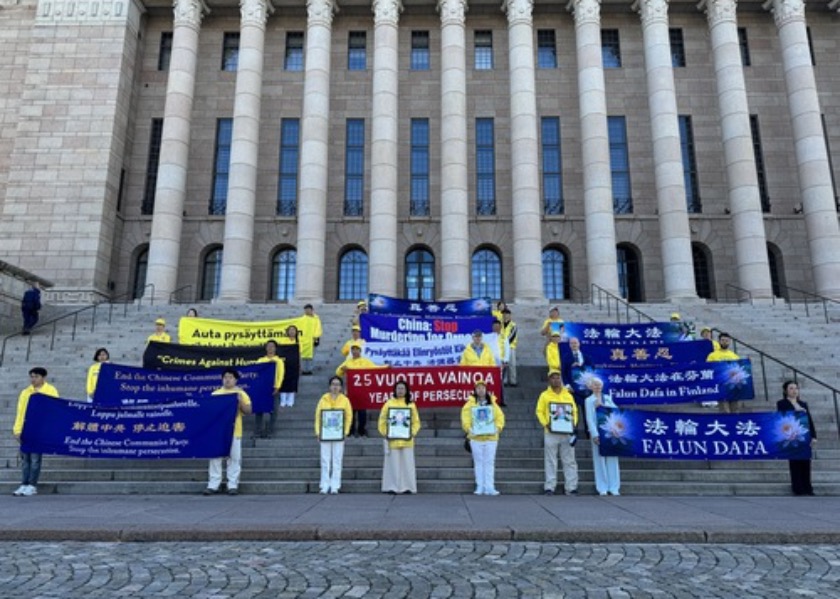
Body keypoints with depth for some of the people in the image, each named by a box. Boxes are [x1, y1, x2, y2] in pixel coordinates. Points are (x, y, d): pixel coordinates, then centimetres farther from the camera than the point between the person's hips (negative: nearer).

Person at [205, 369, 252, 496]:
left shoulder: (241, 394, 5)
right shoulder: (215, 393, 10)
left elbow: (248, 411, 0)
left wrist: (240, 401, -14)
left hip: (234, 431, -1)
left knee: (234, 458, 1)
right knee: (215, 457, 3)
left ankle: (233, 485, 8)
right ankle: (213, 485, 10)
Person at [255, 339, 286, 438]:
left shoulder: (279, 361, 7)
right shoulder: (261, 360, 14)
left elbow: (281, 375, -1)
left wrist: (277, 387, -13)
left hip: (273, 388, -1)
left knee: (274, 411, -3)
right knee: (259, 409, -2)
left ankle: (269, 432, 4)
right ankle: (257, 431, 4)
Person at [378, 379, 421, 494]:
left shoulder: (411, 405, 6)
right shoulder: (389, 403, 3)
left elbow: (416, 421, 7)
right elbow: (382, 420, 3)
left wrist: (413, 432, -7)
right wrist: (384, 433, -7)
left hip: (406, 439, 1)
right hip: (392, 439, -1)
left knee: (407, 463, 3)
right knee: (393, 463, 1)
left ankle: (407, 487, 10)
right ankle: (392, 487, 7)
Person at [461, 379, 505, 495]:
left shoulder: (492, 403, 9)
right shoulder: (470, 403, 3)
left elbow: (500, 416, 3)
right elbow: (465, 417, -6)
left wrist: (498, 427, -13)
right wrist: (468, 428, -21)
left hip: (491, 437, 1)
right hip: (476, 437, -1)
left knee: (489, 462, 2)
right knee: (478, 462, 6)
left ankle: (489, 487, 5)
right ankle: (480, 487, 13)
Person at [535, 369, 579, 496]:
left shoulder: (568, 395, 12)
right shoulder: (545, 395, 4)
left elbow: (574, 412, 15)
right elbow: (540, 412, 1)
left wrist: (574, 424, -1)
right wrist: (546, 424, -12)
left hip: (567, 433, 3)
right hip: (551, 433, -2)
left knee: (569, 461, 4)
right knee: (550, 461, 1)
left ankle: (571, 487, 10)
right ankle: (549, 487, 6)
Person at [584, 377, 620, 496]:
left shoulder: (608, 398, 14)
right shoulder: (589, 400, 3)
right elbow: (589, 419, -4)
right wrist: (594, 434, -14)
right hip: (597, 432, -3)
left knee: (612, 459, 3)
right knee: (600, 459, -1)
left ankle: (614, 487, 9)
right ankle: (602, 488, 5)